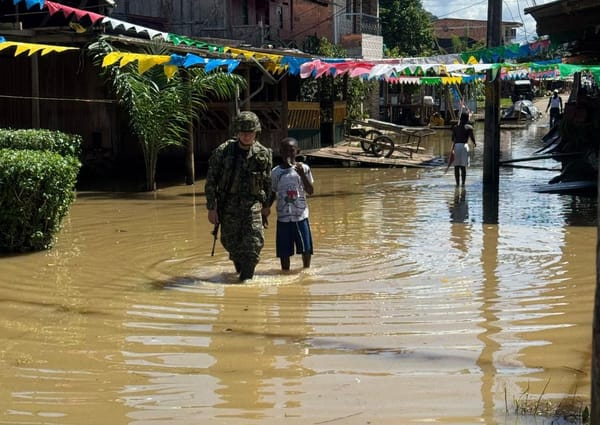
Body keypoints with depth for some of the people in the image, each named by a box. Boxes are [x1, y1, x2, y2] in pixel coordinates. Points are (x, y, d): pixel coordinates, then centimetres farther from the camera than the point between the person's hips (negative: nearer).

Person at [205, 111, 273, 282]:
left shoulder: (264, 153, -3)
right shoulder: (223, 151, -10)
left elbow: (268, 182, 11)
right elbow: (211, 181, -5)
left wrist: (267, 205, 14)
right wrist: (211, 208, -7)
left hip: (252, 204, 0)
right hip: (229, 204, 0)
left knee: (254, 243, -11)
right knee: (230, 242, 10)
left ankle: (246, 278, -1)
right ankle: (238, 262, 42)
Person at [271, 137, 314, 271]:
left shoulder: (303, 168, -1)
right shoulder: (276, 172, 3)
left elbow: (310, 191, -6)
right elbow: (272, 194, 11)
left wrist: (302, 175, -19)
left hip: (301, 216, -1)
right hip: (283, 217, 1)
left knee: (306, 248, 1)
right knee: (284, 251, 4)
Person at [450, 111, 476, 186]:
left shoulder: (455, 127, 10)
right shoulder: (469, 127, 2)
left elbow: (453, 139, 4)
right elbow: (472, 138, -1)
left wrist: (452, 149, 4)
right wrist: (474, 144, 20)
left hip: (456, 146, 2)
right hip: (464, 145, -2)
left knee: (456, 166, 7)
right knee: (463, 166, 2)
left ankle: (457, 183, 8)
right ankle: (463, 183, 1)